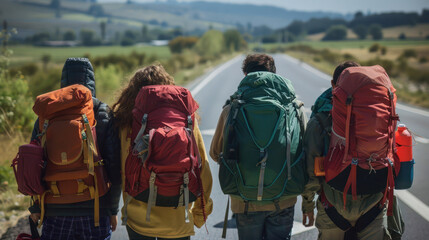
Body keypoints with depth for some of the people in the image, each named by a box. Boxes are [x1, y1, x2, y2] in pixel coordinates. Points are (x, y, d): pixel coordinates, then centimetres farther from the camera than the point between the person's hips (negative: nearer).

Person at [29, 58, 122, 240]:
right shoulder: (105, 115, -5)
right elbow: (114, 168, -5)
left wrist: (35, 207, 12)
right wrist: (113, 209, 6)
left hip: (56, 211, 1)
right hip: (96, 209, -1)